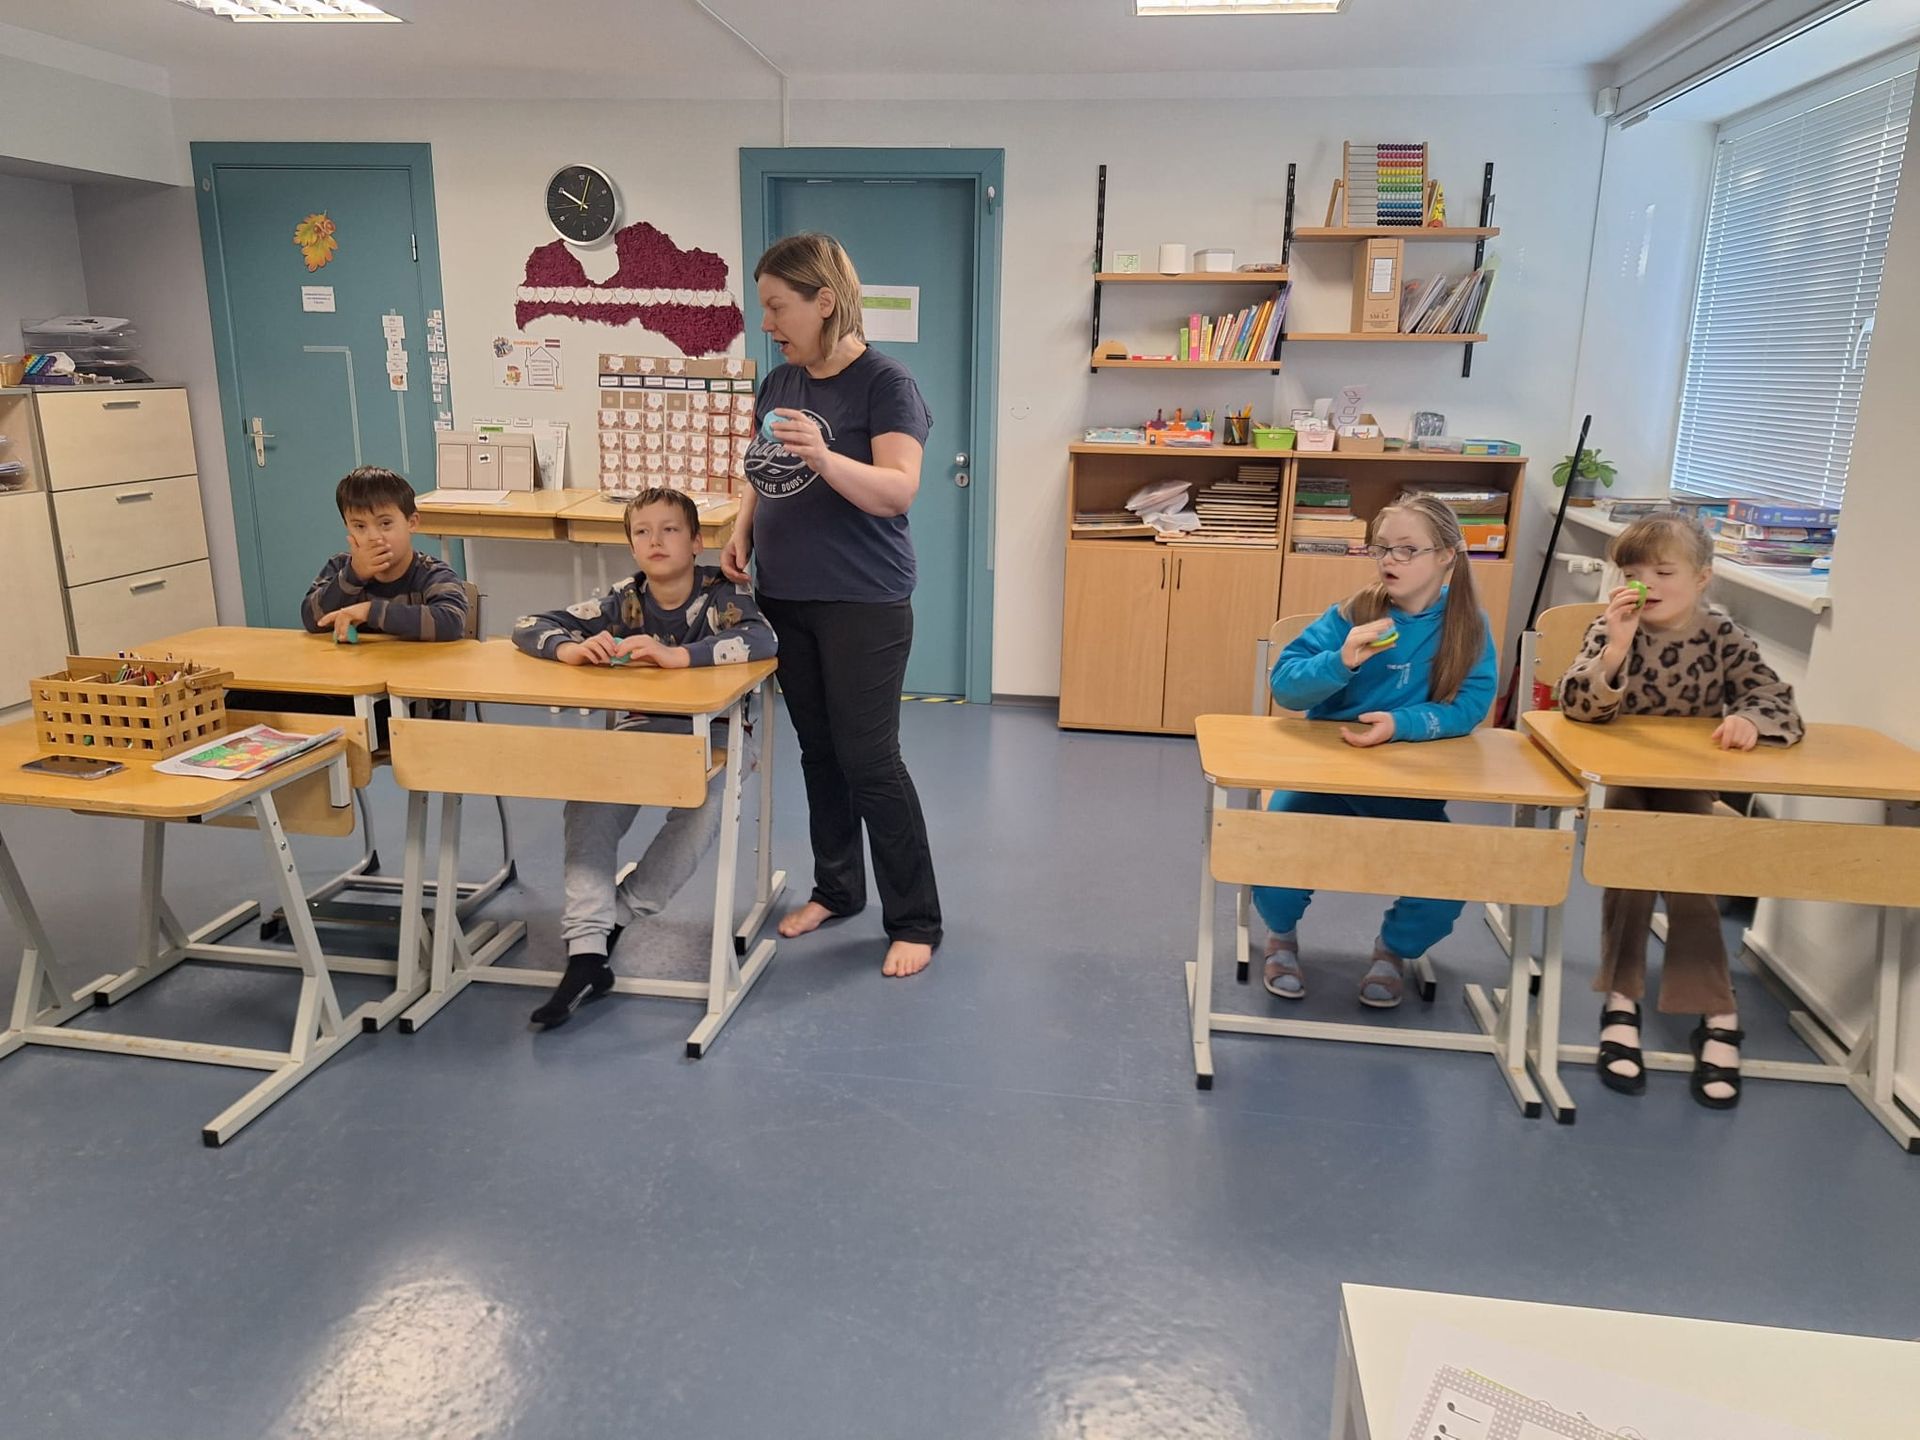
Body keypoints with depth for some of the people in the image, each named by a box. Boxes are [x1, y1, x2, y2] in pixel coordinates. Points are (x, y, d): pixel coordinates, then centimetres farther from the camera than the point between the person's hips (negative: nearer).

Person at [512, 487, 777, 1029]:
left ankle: (616, 916, -17)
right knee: (587, 803, -25)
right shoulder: (625, 601, -4)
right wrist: (570, 649, -29)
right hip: (642, 728, 3)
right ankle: (586, 951, -27)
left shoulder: (722, 592, -13)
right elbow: (529, 627, -4)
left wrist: (676, 656, -45)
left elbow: (764, 641, -35)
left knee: (704, 804, -34)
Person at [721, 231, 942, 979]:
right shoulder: (779, 382, 10)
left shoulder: (884, 382, -11)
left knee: (869, 759, -4)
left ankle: (916, 920, 9)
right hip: (786, 600, 7)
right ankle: (835, 888, 30)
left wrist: (824, 457, -36)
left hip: (863, 604, -7)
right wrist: (741, 533, 1)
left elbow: (898, 492, -21)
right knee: (818, 751, 14)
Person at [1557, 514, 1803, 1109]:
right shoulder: (1610, 631, -8)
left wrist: (1749, 719, -33)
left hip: (1693, 786, 1)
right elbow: (1577, 708, -22)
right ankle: (1622, 1003, -14)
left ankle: (1715, 1017, -8)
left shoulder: (1725, 639, -4)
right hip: (1622, 781, -1)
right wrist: (1617, 647, -37)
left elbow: (1782, 706, -9)